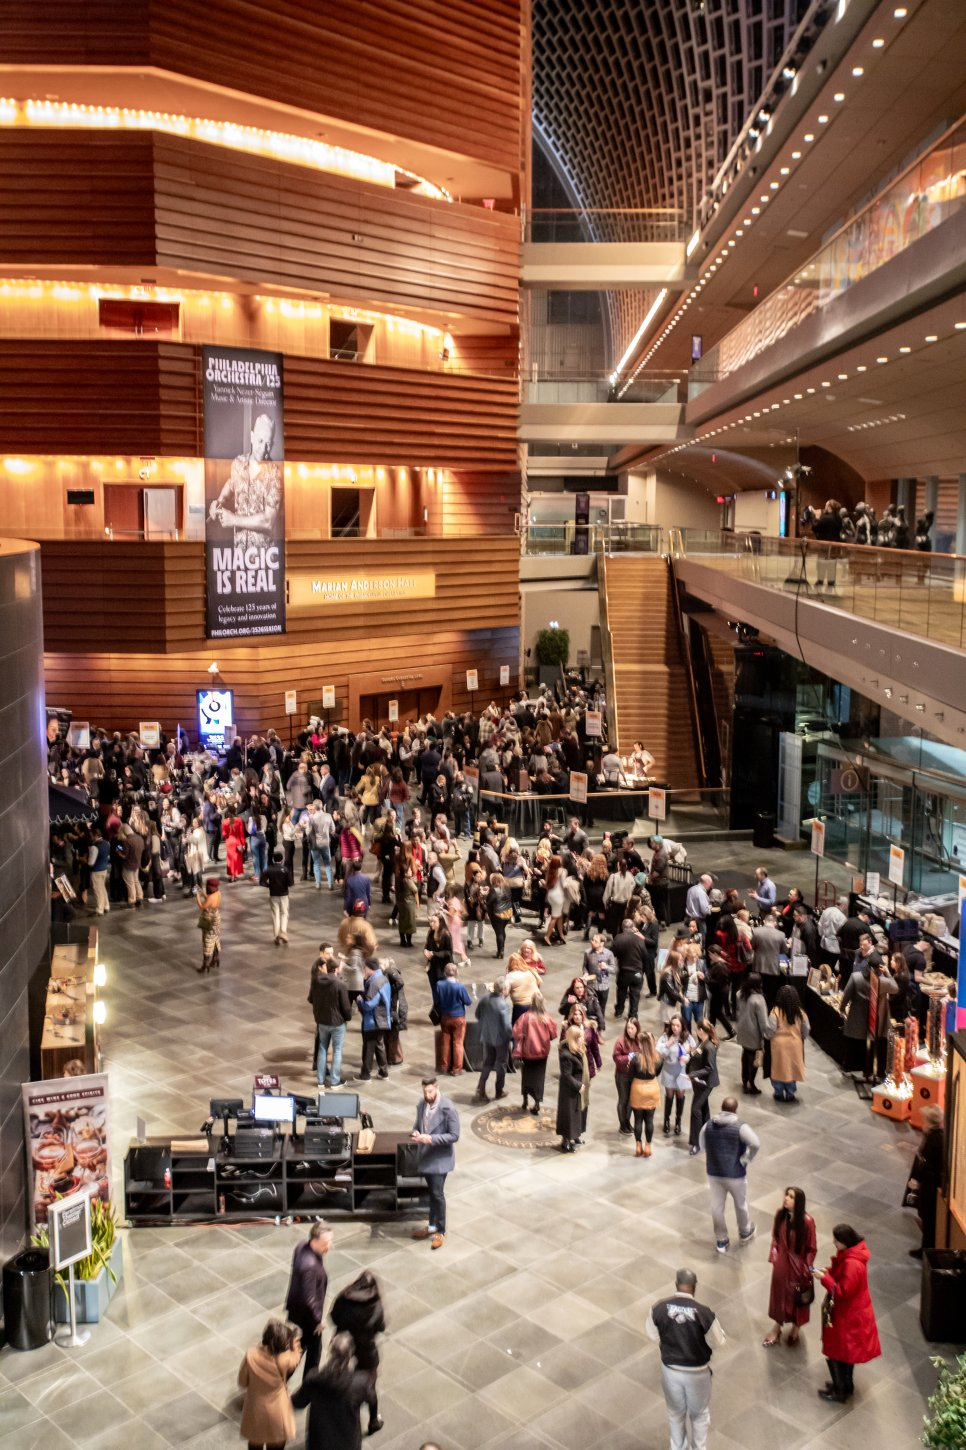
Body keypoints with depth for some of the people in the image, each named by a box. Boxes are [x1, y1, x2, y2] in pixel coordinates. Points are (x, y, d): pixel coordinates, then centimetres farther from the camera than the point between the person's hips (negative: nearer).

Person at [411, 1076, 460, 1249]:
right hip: (426, 1156, 6)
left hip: (440, 1158, -6)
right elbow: (418, 1124, 12)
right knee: (432, 1192, 18)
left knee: (437, 1194, -3)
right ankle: (432, 1226, 31)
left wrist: (432, 1138, -27)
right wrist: (416, 1133, -12)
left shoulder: (448, 1109, -21)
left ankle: (441, 1232, 11)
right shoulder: (422, 1104, -1)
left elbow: (454, 1136, -18)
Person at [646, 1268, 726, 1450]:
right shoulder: (704, 1312, -25)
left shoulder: (659, 1308, -17)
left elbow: (652, 1335, -2)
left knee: (676, 1412, 26)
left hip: (670, 1369, 2)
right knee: (700, 1413, 24)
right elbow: (719, 1341, -10)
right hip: (697, 1372, -2)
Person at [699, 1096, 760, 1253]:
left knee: (717, 1207, 16)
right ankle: (745, 1233, 43)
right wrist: (746, 1159, -13)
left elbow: (702, 1145, 7)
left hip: (714, 1173, 3)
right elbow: (755, 1144, -27)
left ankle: (721, 1241, 26)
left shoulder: (708, 1125, -4)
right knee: (741, 1205, 21)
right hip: (735, 1174, -3)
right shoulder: (740, 1127, -17)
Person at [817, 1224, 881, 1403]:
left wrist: (824, 1278, -21)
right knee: (845, 1351, 25)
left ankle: (840, 1392, 25)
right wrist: (829, 1271, -3)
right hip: (850, 1311, 9)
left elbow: (842, 1291, -28)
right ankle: (846, 1385, 41)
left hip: (848, 1315, -9)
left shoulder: (852, 1264, -35)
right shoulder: (852, 1252, -6)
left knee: (836, 1353, 10)